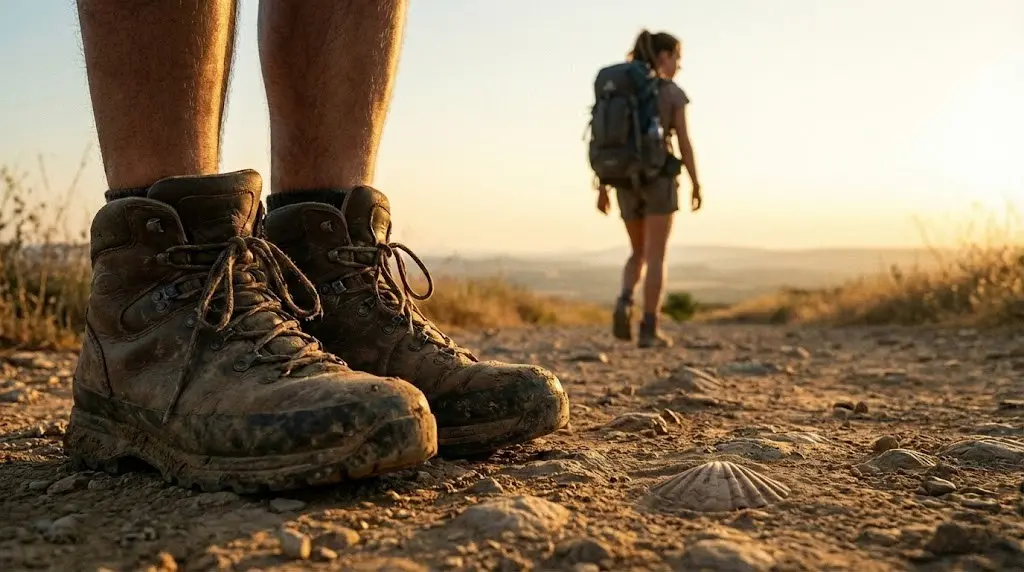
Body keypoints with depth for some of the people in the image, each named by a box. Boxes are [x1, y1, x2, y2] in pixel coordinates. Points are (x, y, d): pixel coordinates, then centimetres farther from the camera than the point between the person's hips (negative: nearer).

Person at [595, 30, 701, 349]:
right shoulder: (674, 93, -3)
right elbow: (684, 143, -7)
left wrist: (603, 188, 8)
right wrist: (696, 186, 1)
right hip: (659, 179, -4)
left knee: (639, 254, 15)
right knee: (656, 256, -1)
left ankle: (624, 303, -12)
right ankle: (649, 330, -5)